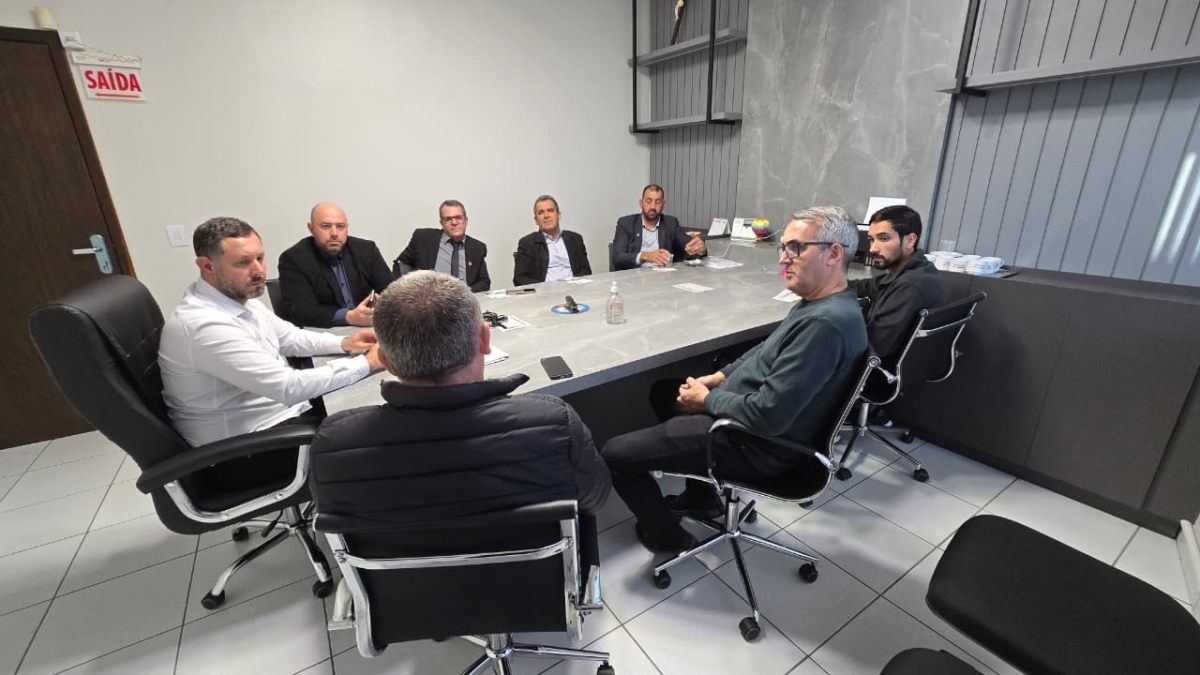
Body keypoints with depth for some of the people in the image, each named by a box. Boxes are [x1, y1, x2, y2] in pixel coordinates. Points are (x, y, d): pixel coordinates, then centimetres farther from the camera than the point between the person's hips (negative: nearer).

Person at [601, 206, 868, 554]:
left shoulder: (825, 323, -29)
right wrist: (718, 377, 5)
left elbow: (765, 416, -31)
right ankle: (703, 497, 36)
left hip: (754, 445, -10)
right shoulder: (819, 302, 4)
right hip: (744, 411, 10)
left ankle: (667, 537, 19)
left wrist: (706, 400, -15)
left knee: (614, 454, -8)